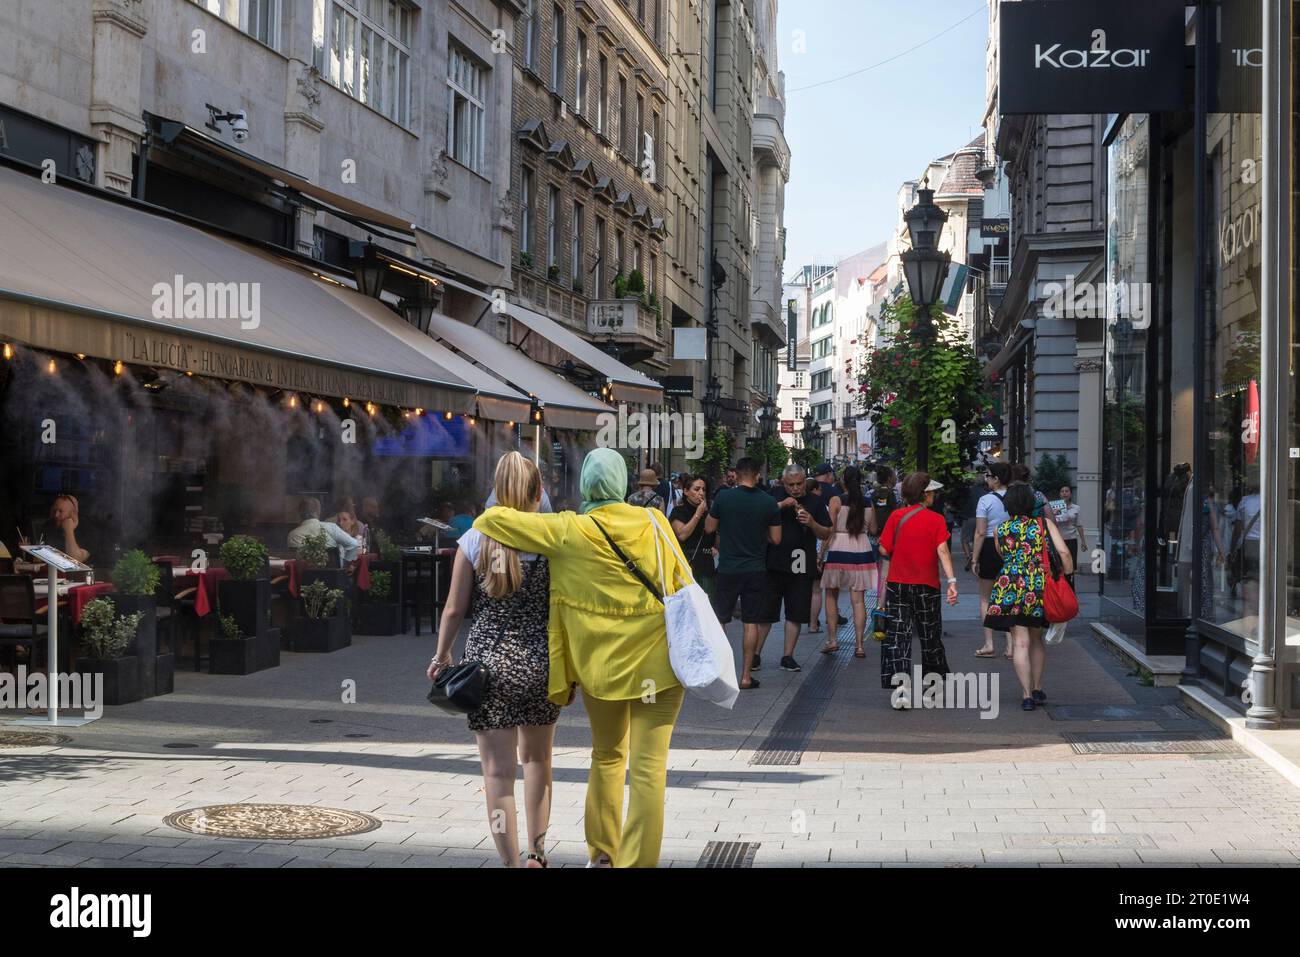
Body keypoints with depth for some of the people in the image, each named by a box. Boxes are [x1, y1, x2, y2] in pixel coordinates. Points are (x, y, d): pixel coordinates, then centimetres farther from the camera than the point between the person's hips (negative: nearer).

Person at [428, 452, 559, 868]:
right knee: (537, 759, 22)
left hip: (488, 662, -1)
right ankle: (537, 852, 23)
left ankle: (512, 861, 2)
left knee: (499, 772, 3)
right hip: (542, 662, 1)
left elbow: (454, 609, -1)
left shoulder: (475, 540, -3)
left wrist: (442, 654, 14)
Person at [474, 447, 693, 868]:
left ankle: (602, 853, 30)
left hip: (601, 664, 1)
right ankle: (636, 861, -2)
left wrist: (482, 525, 17)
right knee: (649, 768, 0)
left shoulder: (568, 532, -7)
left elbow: (493, 519, -6)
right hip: (659, 661, -1)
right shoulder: (654, 522, -2)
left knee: (607, 757, 21)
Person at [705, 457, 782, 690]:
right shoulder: (769, 502, -5)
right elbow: (776, 539, 0)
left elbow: (709, 527, 3)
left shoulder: (723, 497, -8)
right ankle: (746, 675, 6)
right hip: (756, 570, 1)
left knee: (719, 620, 11)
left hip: (727, 568, -1)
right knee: (752, 623, 6)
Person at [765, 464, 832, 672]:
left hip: (801, 567, 2)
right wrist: (780, 505, -18)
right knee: (765, 612, 0)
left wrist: (812, 524, -12)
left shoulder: (815, 502, 7)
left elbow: (826, 535, 8)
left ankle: (787, 656, 14)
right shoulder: (775, 497, 3)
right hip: (774, 563, -2)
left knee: (796, 614, 5)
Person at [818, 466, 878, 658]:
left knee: (831, 595, 14)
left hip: (838, 549, -2)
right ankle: (859, 645, 2)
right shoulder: (867, 502, 3)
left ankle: (832, 639, 10)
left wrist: (821, 554, -3)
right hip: (862, 549, 3)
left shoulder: (836, 501, -7)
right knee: (858, 600, 4)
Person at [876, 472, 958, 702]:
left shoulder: (897, 516, -2)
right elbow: (942, 551, -16)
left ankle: (899, 686, -11)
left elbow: (884, 549, -3)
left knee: (897, 635, 0)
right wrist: (952, 581, -21)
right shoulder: (937, 520, -5)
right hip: (927, 586, 0)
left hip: (897, 584, 0)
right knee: (930, 636, 15)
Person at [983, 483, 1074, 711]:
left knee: (1020, 642, -2)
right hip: (1041, 587, 2)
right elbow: (1064, 552, -3)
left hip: (1010, 586, -1)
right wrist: (1067, 580, 5)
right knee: (1037, 639, 20)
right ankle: (1037, 690, 26)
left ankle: (1027, 695, -8)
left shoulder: (999, 529, 7)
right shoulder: (1045, 524, 5)